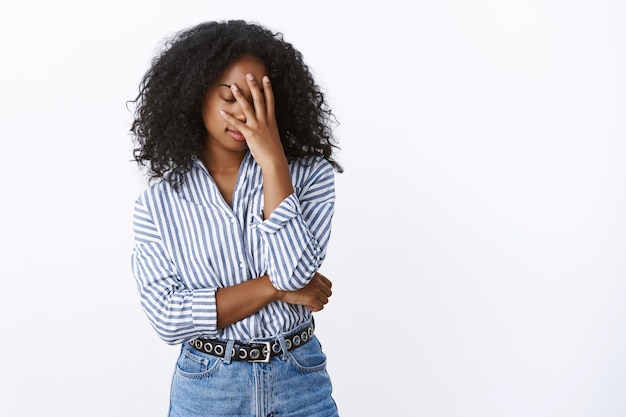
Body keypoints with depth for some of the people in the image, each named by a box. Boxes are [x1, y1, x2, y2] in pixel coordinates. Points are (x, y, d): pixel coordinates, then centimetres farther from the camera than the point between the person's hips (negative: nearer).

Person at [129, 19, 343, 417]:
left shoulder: (307, 175, -5)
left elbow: (295, 272, -20)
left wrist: (273, 160, -20)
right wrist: (275, 287, -17)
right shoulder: (159, 202, -4)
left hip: (301, 384, 0)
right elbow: (167, 317, -13)